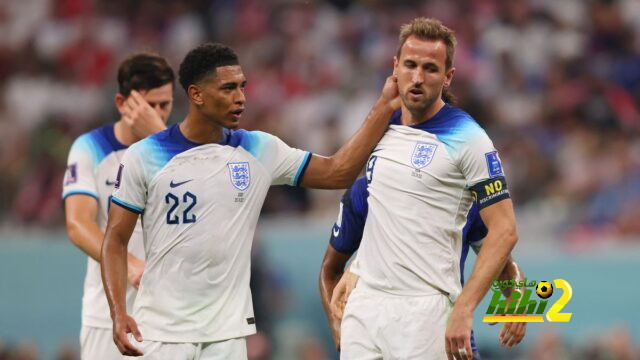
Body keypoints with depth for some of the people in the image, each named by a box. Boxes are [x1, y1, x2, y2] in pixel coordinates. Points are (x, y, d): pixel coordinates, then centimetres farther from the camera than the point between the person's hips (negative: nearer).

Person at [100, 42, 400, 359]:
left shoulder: (259, 151, 5)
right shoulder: (145, 157, -4)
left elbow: (337, 172, 7)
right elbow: (116, 240, -2)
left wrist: (384, 107, 2)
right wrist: (118, 314, -14)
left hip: (227, 332, 3)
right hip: (161, 331, -3)